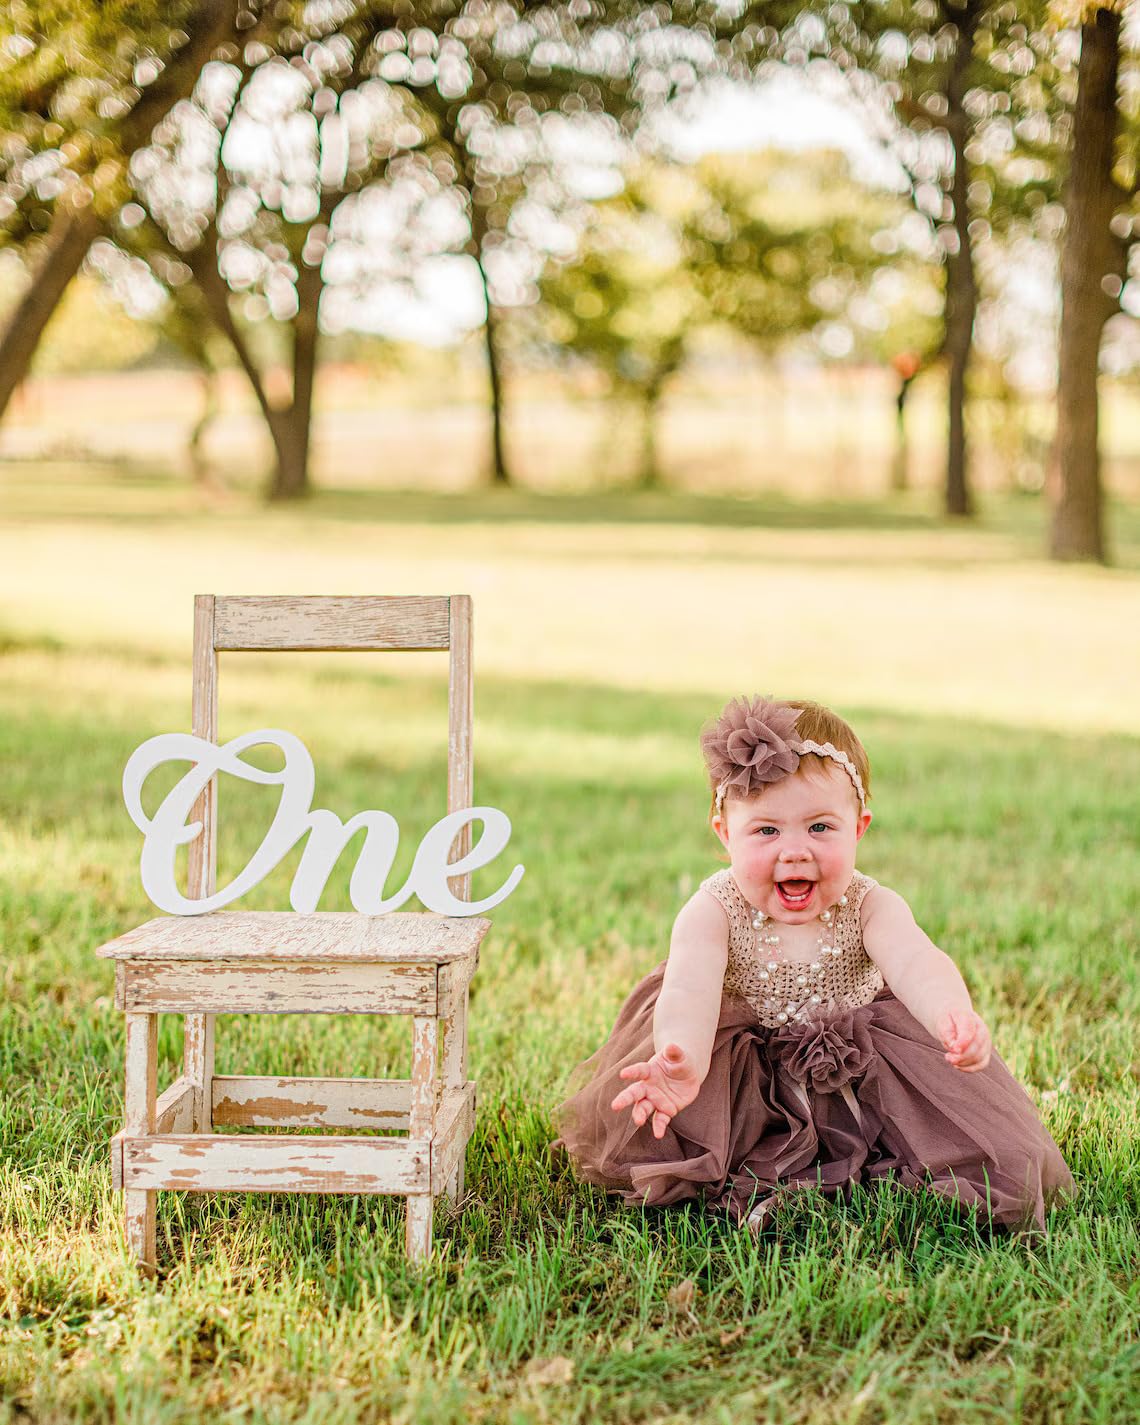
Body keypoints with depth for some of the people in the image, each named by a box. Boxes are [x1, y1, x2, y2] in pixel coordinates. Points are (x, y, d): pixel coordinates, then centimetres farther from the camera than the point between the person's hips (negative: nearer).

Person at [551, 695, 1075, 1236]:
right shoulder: (712, 913, -17)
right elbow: (690, 992, -35)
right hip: (739, 1085, -1)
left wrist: (954, 1018, -59)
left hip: (853, 1071, 1)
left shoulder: (871, 907, -14)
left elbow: (916, 963, -34)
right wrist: (685, 1062, -60)